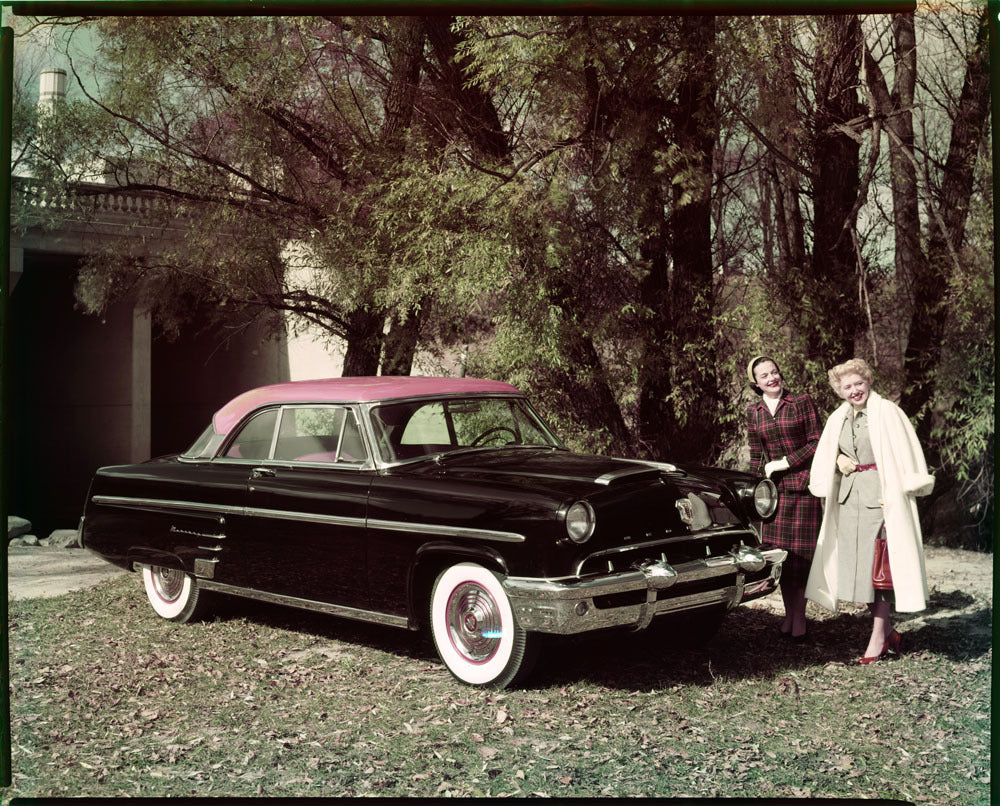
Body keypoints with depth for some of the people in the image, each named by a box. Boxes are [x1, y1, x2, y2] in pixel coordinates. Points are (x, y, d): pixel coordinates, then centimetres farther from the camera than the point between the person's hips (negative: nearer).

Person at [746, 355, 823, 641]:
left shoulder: (802, 402, -1)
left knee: (800, 553, -2)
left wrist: (785, 462, -9)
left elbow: (816, 443, -3)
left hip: (803, 485, -3)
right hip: (774, 489, 3)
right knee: (779, 553, 2)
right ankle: (789, 613, 15)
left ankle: (799, 617, 7)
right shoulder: (754, 412, 10)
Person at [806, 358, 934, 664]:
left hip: (879, 497, -6)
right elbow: (824, 457, 23)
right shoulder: (838, 419, 12)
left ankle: (878, 637, 3)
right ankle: (888, 631, 20)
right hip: (848, 498, 6)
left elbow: (904, 455, -9)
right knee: (855, 566, 6)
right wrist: (839, 460, 1)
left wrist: (895, 497, -16)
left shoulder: (886, 412, -6)